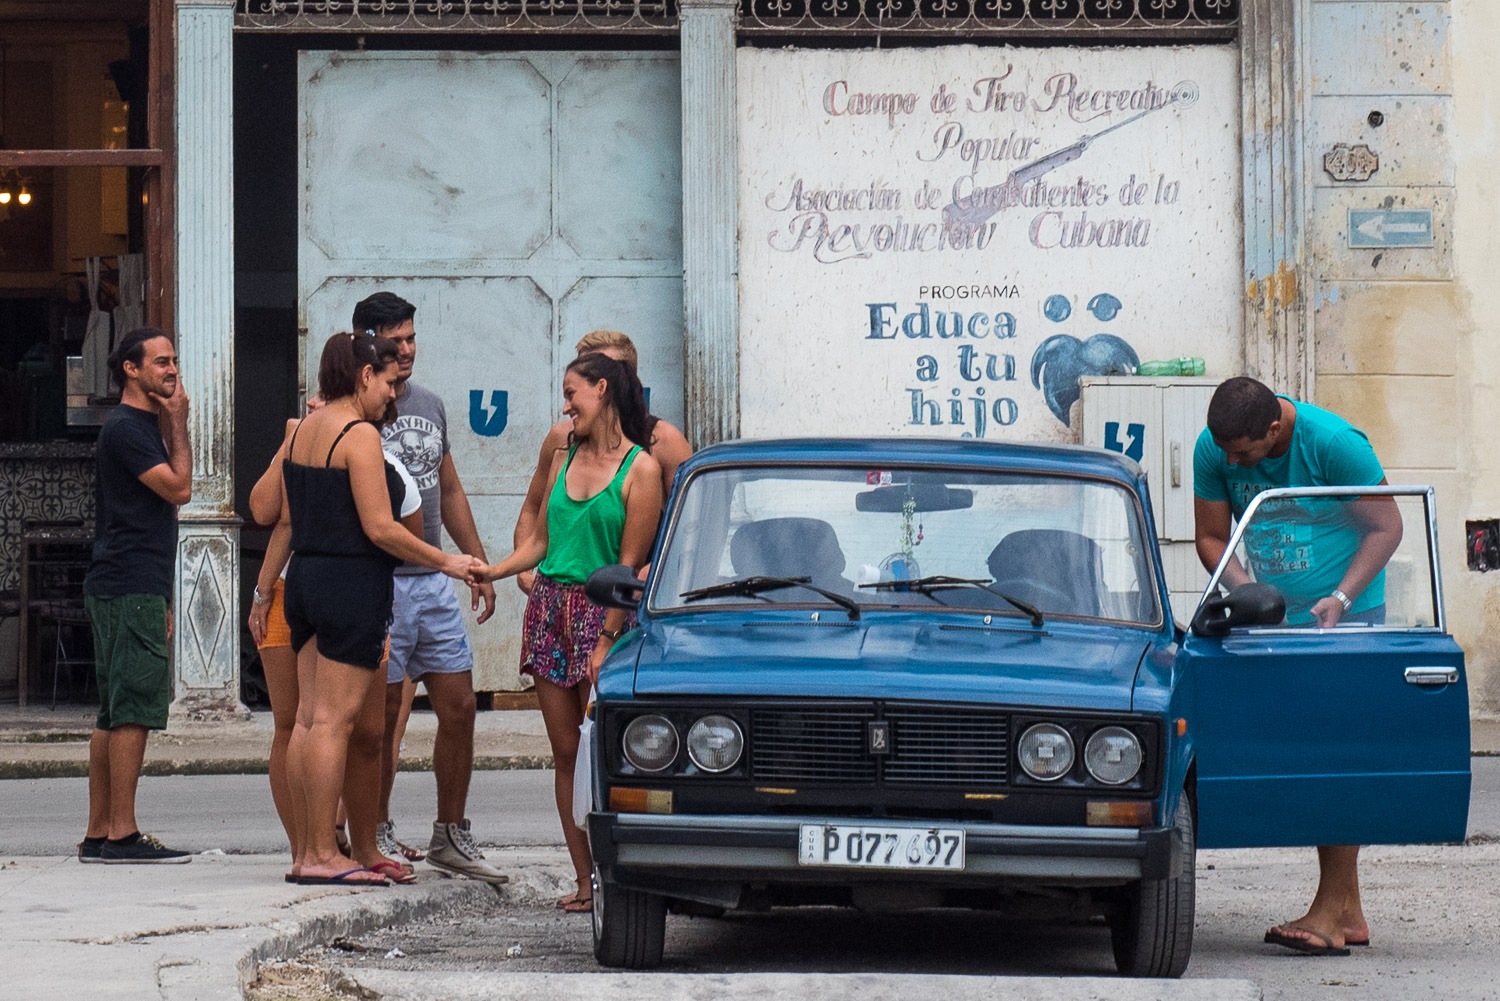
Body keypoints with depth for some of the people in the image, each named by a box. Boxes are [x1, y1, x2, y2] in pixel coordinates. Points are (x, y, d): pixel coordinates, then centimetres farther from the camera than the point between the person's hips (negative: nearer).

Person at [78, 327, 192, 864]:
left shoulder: (146, 427, 22)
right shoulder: (126, 427, -10)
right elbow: (179, 488, -17)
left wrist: (160, 599, 24)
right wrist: (178, 426, -6)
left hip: (136, 589, 10)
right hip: (129, 591, -10)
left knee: (114, 714, 9)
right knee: (134, 710, -12)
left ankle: (99, 835, 9)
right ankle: (122, 833, -14)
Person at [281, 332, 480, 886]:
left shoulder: (301, 431, 13)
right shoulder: (360, 436, -13)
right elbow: (380, 528, -16)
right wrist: (445, 562, -7)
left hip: (305, 580, 9)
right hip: (353, 586, -9)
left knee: (309, 716, 8)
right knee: (335, 719, -8)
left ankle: (308, 853, 9)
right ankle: (323, 856, -8)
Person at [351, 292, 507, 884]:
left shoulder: (430, 406, 15)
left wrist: (478, 563, 19)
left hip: (433, 583, 7)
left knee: (459, 708, 5)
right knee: (382, 716, -3)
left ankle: (451, 837, 14)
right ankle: (376, 836, 7)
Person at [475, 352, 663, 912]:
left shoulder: (640, 468, -5)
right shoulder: (566, 457, 15)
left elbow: (630, 564, -8)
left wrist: (607, 640, -13)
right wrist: (492, 572, 1)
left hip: (601, 612, -6)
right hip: (549, 607, 6)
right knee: (565, 753, 4)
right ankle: (584, 880, 7)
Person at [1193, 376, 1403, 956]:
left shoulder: (1334, 444, -20)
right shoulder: (1213, 450, -7)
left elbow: (1386, 527, -11)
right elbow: (1211, 537, 4)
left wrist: (1340, 598, -20)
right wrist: (1246, 591, -14)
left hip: (1348, 614, -5)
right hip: (1275, 619, 5)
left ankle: (1330, 911, -14)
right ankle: (1349, 912, 7)